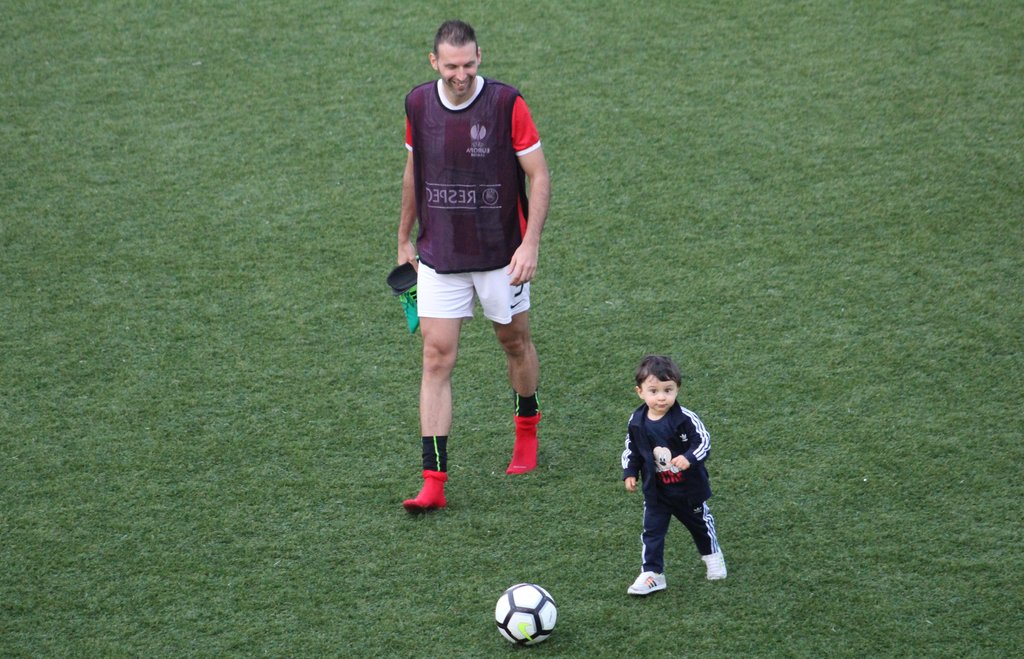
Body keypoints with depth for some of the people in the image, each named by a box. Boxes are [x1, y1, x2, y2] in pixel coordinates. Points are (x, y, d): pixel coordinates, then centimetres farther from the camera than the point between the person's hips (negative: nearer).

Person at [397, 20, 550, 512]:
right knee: (437, 357, -6)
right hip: (438, 255, 2)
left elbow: (539, 175, -9)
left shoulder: (507, 103, -14)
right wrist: (404, 239, 18)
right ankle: (434, 481, -7)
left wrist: (530, 244, -17)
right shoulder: (418, 104, -3)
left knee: (515, 340, 15)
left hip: (501, 253, -2)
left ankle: (527, 430, 44)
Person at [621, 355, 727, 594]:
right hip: (655, 490, 2)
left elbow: (703, 441, -20)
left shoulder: (685, 419, -23)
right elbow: (631, 449, 5)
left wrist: (689, 458, -37)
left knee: (699, 522, 20)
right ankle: (652, 574, 7)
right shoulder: (637, 422, -11)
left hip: (688, 486, -2)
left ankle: (712, 556, 45)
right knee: (652, 529, 0)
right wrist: (630, 473, -3)